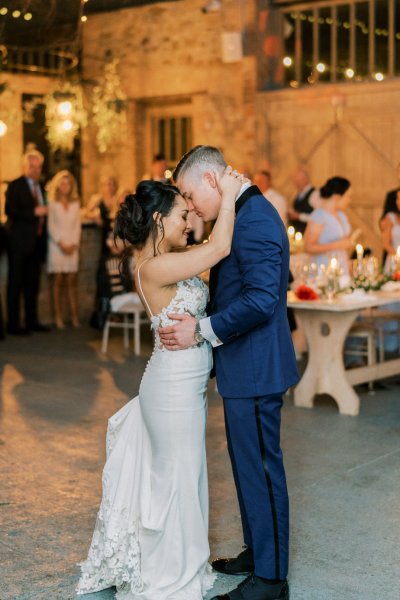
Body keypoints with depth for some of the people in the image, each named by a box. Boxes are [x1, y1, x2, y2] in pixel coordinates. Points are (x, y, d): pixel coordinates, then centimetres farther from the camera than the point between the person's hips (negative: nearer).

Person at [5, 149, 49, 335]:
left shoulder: (41, 188, 17)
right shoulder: (15, 186, -5)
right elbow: (9, 210, -16)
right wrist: (34, 213, -20)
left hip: (36, 242, 7)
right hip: (19, 242, -7)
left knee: (32, 283, 11)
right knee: (16, 283, -3)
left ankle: (32, 321, 17)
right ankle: (13, 324, 0)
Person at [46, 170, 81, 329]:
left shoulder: (75, 203, 11)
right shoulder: (52, 203, 1)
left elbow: (77, 225, 8)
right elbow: (51, 226, -3)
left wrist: (74, 244, -4)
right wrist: (61, 244, -10)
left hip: (72, 246, 3)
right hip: (57, 246, -3)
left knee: (71, 282, 2)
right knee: (57, 281, -3)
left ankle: (74, 316, 1)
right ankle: (58, 317, -2)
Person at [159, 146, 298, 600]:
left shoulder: (254, 220, -20)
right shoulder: (247, 214, 13)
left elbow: (261, 300, -27)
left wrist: (202, 330, -20)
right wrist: (202, 325, 12)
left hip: (253, 370, -10)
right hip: (245, 366, 10)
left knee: (260, 468, 0)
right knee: (250, 464, 19)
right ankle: (257, 554, 34)